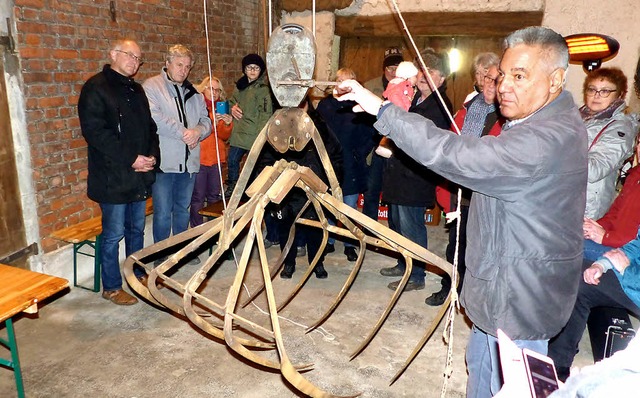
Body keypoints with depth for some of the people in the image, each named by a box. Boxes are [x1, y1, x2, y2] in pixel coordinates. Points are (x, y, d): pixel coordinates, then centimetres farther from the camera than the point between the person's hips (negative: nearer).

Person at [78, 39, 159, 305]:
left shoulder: (136, 90, 16)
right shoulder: (96, 88, -8)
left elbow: (150, 127, 18)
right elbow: (94, 131, -17)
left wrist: (152, 155, -1)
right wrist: (131, 159, -19)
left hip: (140, 175, 7)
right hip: (113, 177, -7)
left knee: (137, 229, 17)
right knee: (113, 234, 1)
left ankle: (138, 274, 33)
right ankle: (111, 287, 16)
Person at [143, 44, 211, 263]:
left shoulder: (193, 92, 17)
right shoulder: (151, 87, -3)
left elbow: (206, 120, 14)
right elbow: (154, 117, -18)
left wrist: (198, 131, -8)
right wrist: (183, 132, -17)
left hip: (189, 162, 6)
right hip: (164, 162, -6)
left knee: (183, 210, 17)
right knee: (163, 213, -1)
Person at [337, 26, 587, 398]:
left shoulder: (549, 137, -29)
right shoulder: (546, 121, 7)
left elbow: (458, 156, -36)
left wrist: (383, 110, -31)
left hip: (520, 296, -10)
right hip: (498, 284, 10)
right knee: (481, 366, 26)